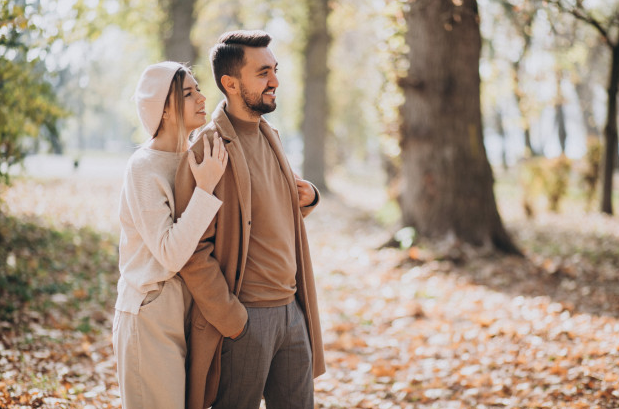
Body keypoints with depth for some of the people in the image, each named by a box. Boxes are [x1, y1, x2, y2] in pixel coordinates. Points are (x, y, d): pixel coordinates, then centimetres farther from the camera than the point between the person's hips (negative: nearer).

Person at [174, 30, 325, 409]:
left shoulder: (271, 136, 11)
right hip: (243, 318, -8)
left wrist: (307, 197, 4)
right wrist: (232, 321, -16)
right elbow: (193, 252, -17)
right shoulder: (207, 151, -15)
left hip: (292, 309, 8)